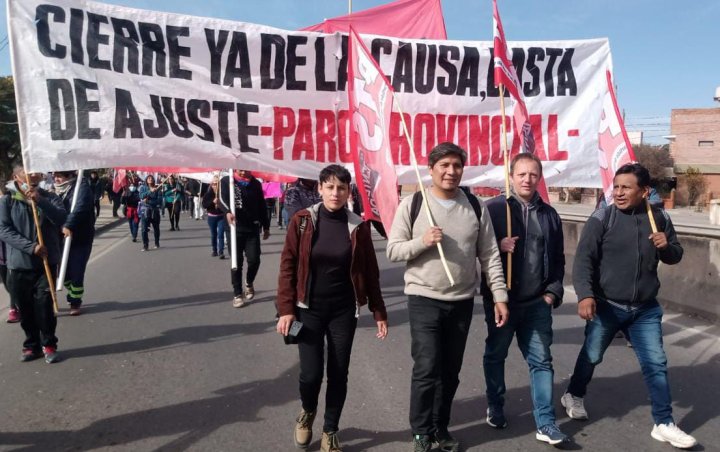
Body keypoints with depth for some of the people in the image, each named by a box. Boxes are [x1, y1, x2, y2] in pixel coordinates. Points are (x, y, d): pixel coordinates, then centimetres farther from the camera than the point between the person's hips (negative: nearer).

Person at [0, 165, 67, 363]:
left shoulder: (49, 197, 3)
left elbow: (61, 218, -13)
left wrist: (40, 200, -24)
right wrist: (31, 247, -17)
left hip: (46, 262, -1)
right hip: (19, 263, 1)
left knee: (44, 304, -5)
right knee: (25, 308, 9)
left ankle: (49, 345, 9)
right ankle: (31, 345, 24)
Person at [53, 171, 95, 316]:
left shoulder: (82, 187, -13)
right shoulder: (57, 189, 10)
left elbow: (80, 208, -30)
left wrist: (69, 225, -41)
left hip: (80, 239, -6)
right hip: (61, 238, 6)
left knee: (76, 272, 0)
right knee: (63, 271, 12)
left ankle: (76, 302, 17)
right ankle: (73, 295, 36)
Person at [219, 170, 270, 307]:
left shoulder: (256, 184, 8)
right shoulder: (226, 181, 0)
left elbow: (262, 206, 13)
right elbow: (222, 199, -15)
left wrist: (266, 227, 13)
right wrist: (228, 212, -37)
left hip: (253, 228, 2)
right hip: (235, 228, -1)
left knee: (254, 260, -6)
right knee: (236, 262, 2)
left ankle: (249, 283, 24)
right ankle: (237, 294, 15)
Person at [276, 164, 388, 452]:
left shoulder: (357, 226, -2)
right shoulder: (302, 221, -5)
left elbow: (370, 273, 2)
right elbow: (287, 267, -4)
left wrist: (378, 311, 2)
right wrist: (286, 309, -10)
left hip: (344, 311, 1)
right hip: (309, 309, -1)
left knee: (338, 374, 7)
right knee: (310, 374, -3)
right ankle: (307, 412, 32)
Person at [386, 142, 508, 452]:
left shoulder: (475, 207, 3)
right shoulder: (412, 204, -6)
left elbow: (490, 255, 4)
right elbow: (393, 251, -5)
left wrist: (499, 295, 0)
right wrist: (422, 241, -21)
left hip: (462, 301, 3)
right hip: (424, 300, -3)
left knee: (451, 370, 13)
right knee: (426, 369, -3)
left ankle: (440, 427, 32)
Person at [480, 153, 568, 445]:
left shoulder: (549, 214, 8)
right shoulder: (494, 208, -6)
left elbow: (558, 259, 13)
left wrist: (553, 291, 3)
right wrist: (498, 246, -24)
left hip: (537, 302, 3)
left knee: (541, 360, 7)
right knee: (495, 355, 13)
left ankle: (545, 424, 16)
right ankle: (495, 407, 34)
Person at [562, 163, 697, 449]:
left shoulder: (660, 219, 0)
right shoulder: (601, 219, -13)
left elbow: (675, 256, 12)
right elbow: (583, 260, -17)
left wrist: (666, 247, -12)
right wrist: (585, 295, -30)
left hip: (646, 309, 3)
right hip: (606, 307, -2)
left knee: (656, 364, 5)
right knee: (591, 356, 14)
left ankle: (664, 424, 19)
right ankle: (574, 396, 39)